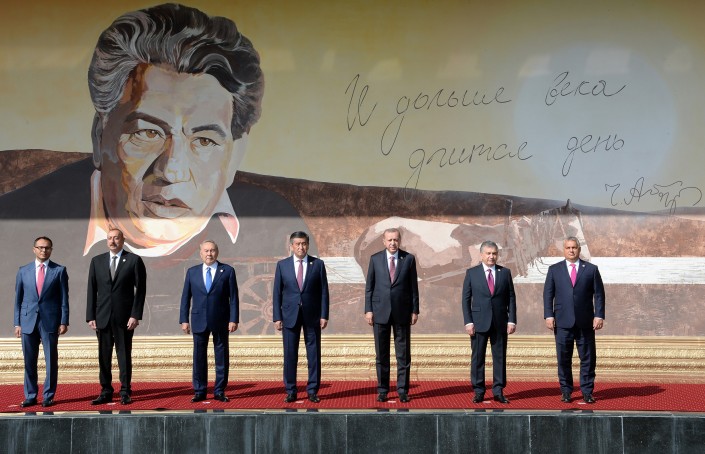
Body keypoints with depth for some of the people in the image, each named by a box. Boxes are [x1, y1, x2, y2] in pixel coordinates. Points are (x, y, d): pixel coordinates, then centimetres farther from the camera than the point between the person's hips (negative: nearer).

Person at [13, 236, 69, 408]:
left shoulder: (59, 270, 3)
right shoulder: (23, 271, 9)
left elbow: (64, 298, 2)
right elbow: (18, 299, 9)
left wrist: (64, 322, -5)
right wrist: (17, 323, 4)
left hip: (50, 321, -2)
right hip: (28, 321, 2)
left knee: (51, 361, 1)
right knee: (29, 361, 6)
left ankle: (48, 396, 10)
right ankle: (30, 396, 15)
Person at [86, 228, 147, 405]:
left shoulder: (134, 260, 1)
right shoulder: (97, 261, 10)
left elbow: (140, 289, -2)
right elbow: (92, 290, 8)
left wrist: (135, 315, -9)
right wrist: (90, 316, 1)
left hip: (124, 317, -3)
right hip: (102, 316, 3)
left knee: (124, 354, 2)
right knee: (103, 356, 5)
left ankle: (125, 392, 9)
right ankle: (106, 392, 13)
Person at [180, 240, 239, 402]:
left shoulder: (227, 271, 1)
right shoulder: (192, 272, 7)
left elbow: (233, 297, -1)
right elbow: (185, 297, 8)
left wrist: (234, 319, -8)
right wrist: (184, 320, 1)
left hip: (221, 322, -1)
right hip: (199, 321, 1)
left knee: (222, 357, 4)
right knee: (199, 357, 5)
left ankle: (219, 391, 12)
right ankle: (199, 391, 14)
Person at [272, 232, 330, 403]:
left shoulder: (318, 264, 3)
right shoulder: (282, 265, 5)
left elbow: (324, 291, 3)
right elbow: (277, 293, 5)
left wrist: (324, 315, -4)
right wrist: (277, 317, -1)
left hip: (312, 316, 0)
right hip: (290, 316, 0)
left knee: (314, 354, 2)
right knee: (290, 355, 2)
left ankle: (312, 391, 11)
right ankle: (290, 391, 11)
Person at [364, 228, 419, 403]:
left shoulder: (409, 259, 2)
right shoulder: (375, 259, 4)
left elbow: (413, 286, 4)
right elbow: (369, 286, 5)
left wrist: (415, 310, 0)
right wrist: (368, 309, -1)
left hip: (402, 312, 0)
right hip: (380, 311, 1)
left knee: (403, 354, 3)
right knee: (381, 354, 6)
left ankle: (403, 390, 11)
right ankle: (382, 390, 14)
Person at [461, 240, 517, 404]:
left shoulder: (505, 272, 7)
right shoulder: (471, 273, 3)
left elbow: (511, 297, 6)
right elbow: (466, 299, 2)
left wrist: (512, 320, -2)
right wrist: (468, 322, -6)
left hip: (500, 322, 1)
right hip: (479, 322, -1)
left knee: (500, 357, 4)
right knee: (477, 357, 2)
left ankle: (498, 391, 11)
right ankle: (478, 391, 9)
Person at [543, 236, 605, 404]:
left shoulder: (591, 269, 7)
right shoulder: (554, 270, 8)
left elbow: (599, 294, 4)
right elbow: (548, 294, 5)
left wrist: (599, 316, -5)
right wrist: (549, 315, -5)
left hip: (585, 322, 0)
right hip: (563, 322, 0)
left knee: (588, 358, 2)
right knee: (564, 359, 3)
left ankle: (587, 391, 11)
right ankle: (566, 391, 13)